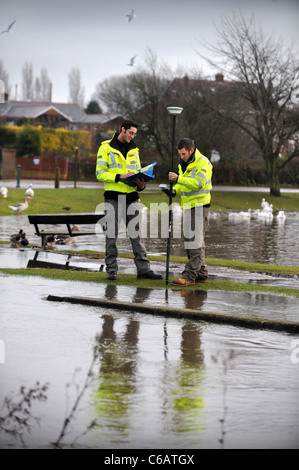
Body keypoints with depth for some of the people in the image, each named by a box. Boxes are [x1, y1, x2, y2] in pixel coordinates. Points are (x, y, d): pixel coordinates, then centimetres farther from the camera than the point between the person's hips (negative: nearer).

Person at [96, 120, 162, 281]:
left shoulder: (133, 150, 15)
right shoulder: (106, 148, -1)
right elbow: (100, 173, -7)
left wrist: (141, 184, -2)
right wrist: (120, 177, -19)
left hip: (131, 196, 4)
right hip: (113, 197, -4)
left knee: (136, 234, 3)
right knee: (111, 235, 0)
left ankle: (143, 269, 4)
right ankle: (111, 270, 6)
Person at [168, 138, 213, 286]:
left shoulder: (203, 163, -13)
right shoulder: (184, 164, 16)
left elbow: (198, 183, -25)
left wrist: (178, 178, -31)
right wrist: (174, 190, 2)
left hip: (199, 206, -10)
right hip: (188, 206, 10)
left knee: (195, 241, -11)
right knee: (190, 240, 12)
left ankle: (189, 276, -14)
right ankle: (201, 274, 20)